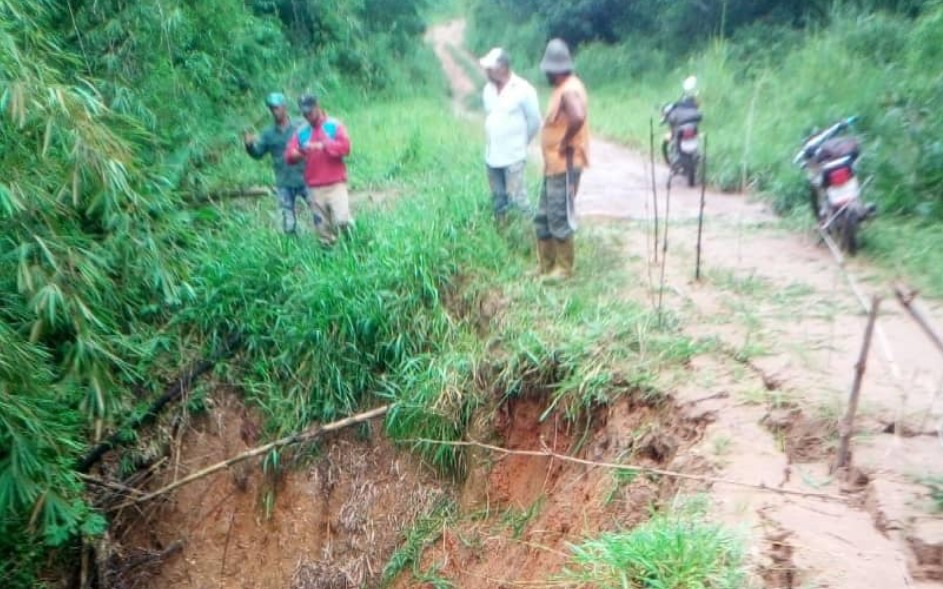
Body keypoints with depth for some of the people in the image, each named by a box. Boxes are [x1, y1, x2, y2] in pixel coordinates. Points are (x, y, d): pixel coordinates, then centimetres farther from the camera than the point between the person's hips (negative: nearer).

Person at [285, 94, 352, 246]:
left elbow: (345, 146, -11)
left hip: (336, 184, -3)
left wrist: (322, 146, -18)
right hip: (314, 188, 3)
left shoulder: (334, 125, 3)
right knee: (322, 228, 6)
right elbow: (289, 155, 5)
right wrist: (297, 154, -18)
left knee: (342, 220, -17)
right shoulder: (301, 131, 11)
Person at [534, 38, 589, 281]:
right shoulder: (563, 87, 13)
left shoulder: (569, 90, -17)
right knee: (543, 218, 14)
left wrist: (566, 142, -22)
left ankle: (564, 268, 11)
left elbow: (578, 118, -37)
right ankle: (546, 265, 25)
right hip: (553, 165, 10)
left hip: (564, 166, -10)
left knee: (559, 218, -2)